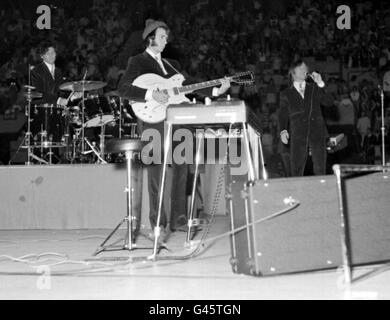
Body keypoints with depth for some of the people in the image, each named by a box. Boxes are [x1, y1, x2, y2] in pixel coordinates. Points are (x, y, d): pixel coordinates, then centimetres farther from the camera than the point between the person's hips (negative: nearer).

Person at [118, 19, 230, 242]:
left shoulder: (171, 64, 22)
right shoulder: (138, 62, 1)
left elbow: (189, 84, 16)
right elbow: (124, 89, -12)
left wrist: (216, 91, 4)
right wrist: (151, 94, -23)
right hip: (153, 122, -7)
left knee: (181, 167, 5)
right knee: (157, 172, -6)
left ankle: (176, 219, 14)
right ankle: (158, 224, 0)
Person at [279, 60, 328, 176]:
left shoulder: (314, 88, 16)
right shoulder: (286, 94, 12)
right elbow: (283, 114, 6)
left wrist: (320, 84, -6)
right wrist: (283, 130, -10)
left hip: (317, 134, 1)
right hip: (298, 137, -1)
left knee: (320, 170, 0)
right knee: (296, 170, -3)